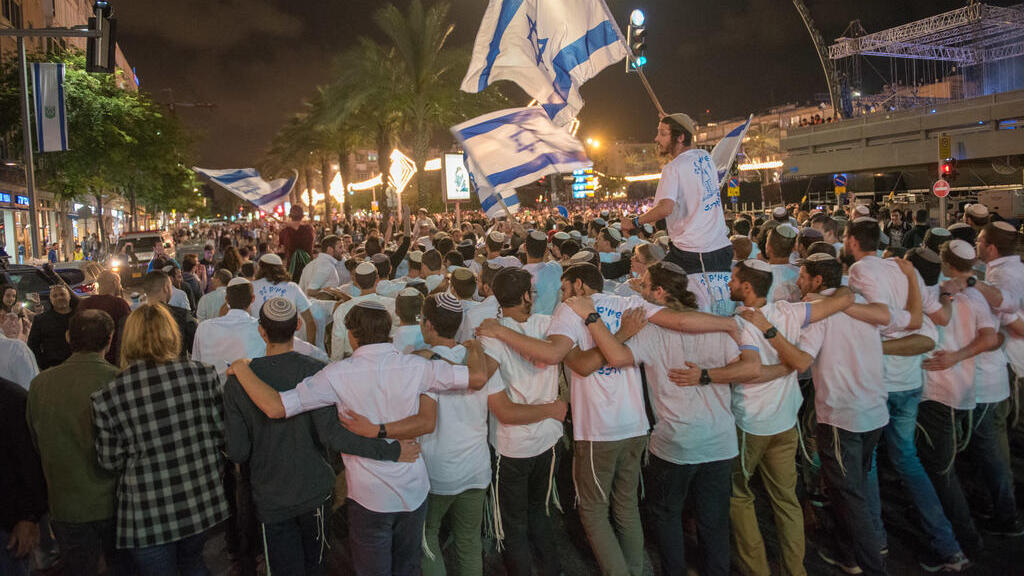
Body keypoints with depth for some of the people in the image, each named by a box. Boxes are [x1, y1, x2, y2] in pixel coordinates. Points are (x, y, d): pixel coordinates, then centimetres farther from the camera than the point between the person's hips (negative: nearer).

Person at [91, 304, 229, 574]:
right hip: (202, 503, 3)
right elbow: (221, 433, -1)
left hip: (148, 517, -2)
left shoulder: (107, 398, -14)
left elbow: (110, 462, -5)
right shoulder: (202, 375, -11)